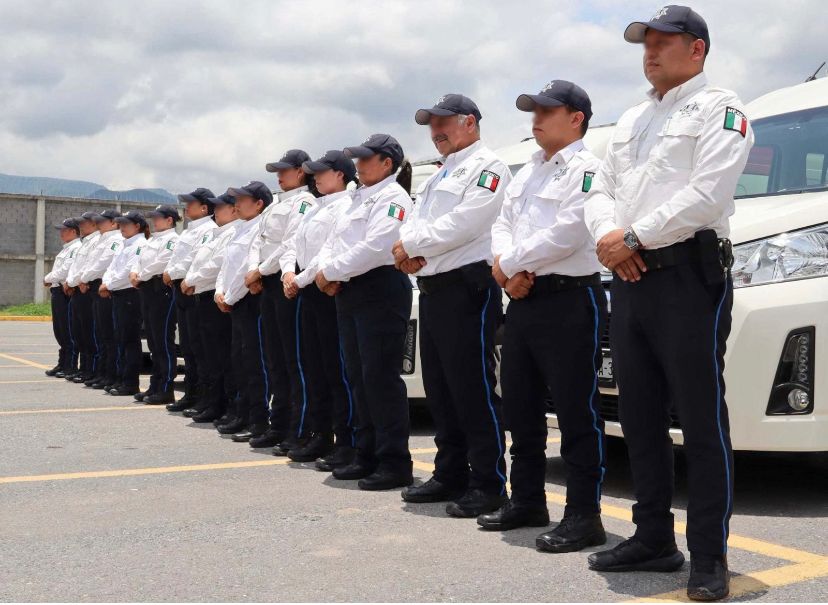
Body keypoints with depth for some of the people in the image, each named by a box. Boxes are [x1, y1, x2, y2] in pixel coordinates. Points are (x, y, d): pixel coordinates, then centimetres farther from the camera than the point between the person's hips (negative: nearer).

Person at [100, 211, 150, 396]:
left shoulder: (140, 245, -10)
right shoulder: (123, 245, 18)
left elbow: (130, 271, -18)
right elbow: (112, 267, 16)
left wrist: (110, 285, -12)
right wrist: (105, 283, -2)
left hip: (131, 295, -9)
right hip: (118, 295, 9)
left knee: (130, 339, -5)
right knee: (119, 338, 11)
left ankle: (130, 383, -1)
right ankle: (120, 379, 18)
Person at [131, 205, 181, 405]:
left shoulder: (172, 239, -7)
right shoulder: (152, 240, 21)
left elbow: (161, 263, -17)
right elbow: (141, 260, 20)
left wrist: (141, 276, -8)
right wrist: (134, 273, -1)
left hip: (162, 289, -9)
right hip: (147, 290, 9)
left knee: (164, 340, -7)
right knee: (153, 341, 12)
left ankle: (166, 390, -4)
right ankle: (155, 386, 18)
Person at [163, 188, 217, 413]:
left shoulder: (209, 229, -11)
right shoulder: (189, 230, 20)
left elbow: (196, 261, -19)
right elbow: (177, 256, 23)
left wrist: (172, 273, -10)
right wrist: (168, 273, 6)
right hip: (181, 288, 10)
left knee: (199, 346, -8)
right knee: (187, 345, 12)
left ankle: (205, 397, -4)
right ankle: (191, 394, 19)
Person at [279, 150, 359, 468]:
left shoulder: (346, 207, -9)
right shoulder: (314, 209, 20)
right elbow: (292, 244, 19)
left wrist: (300, 279, -13)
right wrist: (289, 272, -1)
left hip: (330, 290, -9)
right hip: (307, 292, 9)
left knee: (338, 369, -7)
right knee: (313, 367, 12)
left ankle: (346, 443, -2)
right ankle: (320, 436, 20)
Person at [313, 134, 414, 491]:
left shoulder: (392, 197, -8)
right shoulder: (358, 198, 21)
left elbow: (375, 247, -21)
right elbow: (333, 241, 19)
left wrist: (331, 271, -14)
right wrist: (326, 270, -1)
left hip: (380, 291, -9)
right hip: (349, 293, 9)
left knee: (381, 377, -9)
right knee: (359, 377, 11)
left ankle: (394, 464, -4)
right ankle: (368, 457, 19)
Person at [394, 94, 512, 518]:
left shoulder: (487, 167, -4)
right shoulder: (438, 176, 24)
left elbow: (463, 223, -17)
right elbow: (413, 223, 16)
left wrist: (412, 245, -9)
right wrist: (410, 252, -6)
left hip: (467, 287, -9)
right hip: (432, 288, 9)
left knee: (473, 388, -7)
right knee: (439, 388, 11)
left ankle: (489, 484, 0)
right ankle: (450, 475, 21)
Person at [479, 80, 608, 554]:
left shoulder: (586, 168, -7)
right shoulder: (528, 172, 20)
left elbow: (567, 233, -19)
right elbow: (503, 225, 16)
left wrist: (509, 263, -10)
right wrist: (508, 273, -4)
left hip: (570, 300, -9)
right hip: (524, 301, 9)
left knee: (576, 409, -5)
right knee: (520, 407, 14)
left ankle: (584, 515, 1)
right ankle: (528, 501, 26)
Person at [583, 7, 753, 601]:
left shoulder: (719, 108, -1)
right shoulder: (632, 120, 24)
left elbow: (706, 193, -15)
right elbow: (601, 190, 17)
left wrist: (633, 238, -13)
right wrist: (609, 235, -4)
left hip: (689, 274, -8)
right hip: (630, 280, 8)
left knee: (702, 420, -5)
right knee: (640, 418, 10)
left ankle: (709, 557, 3)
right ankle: (654, 539, 21)